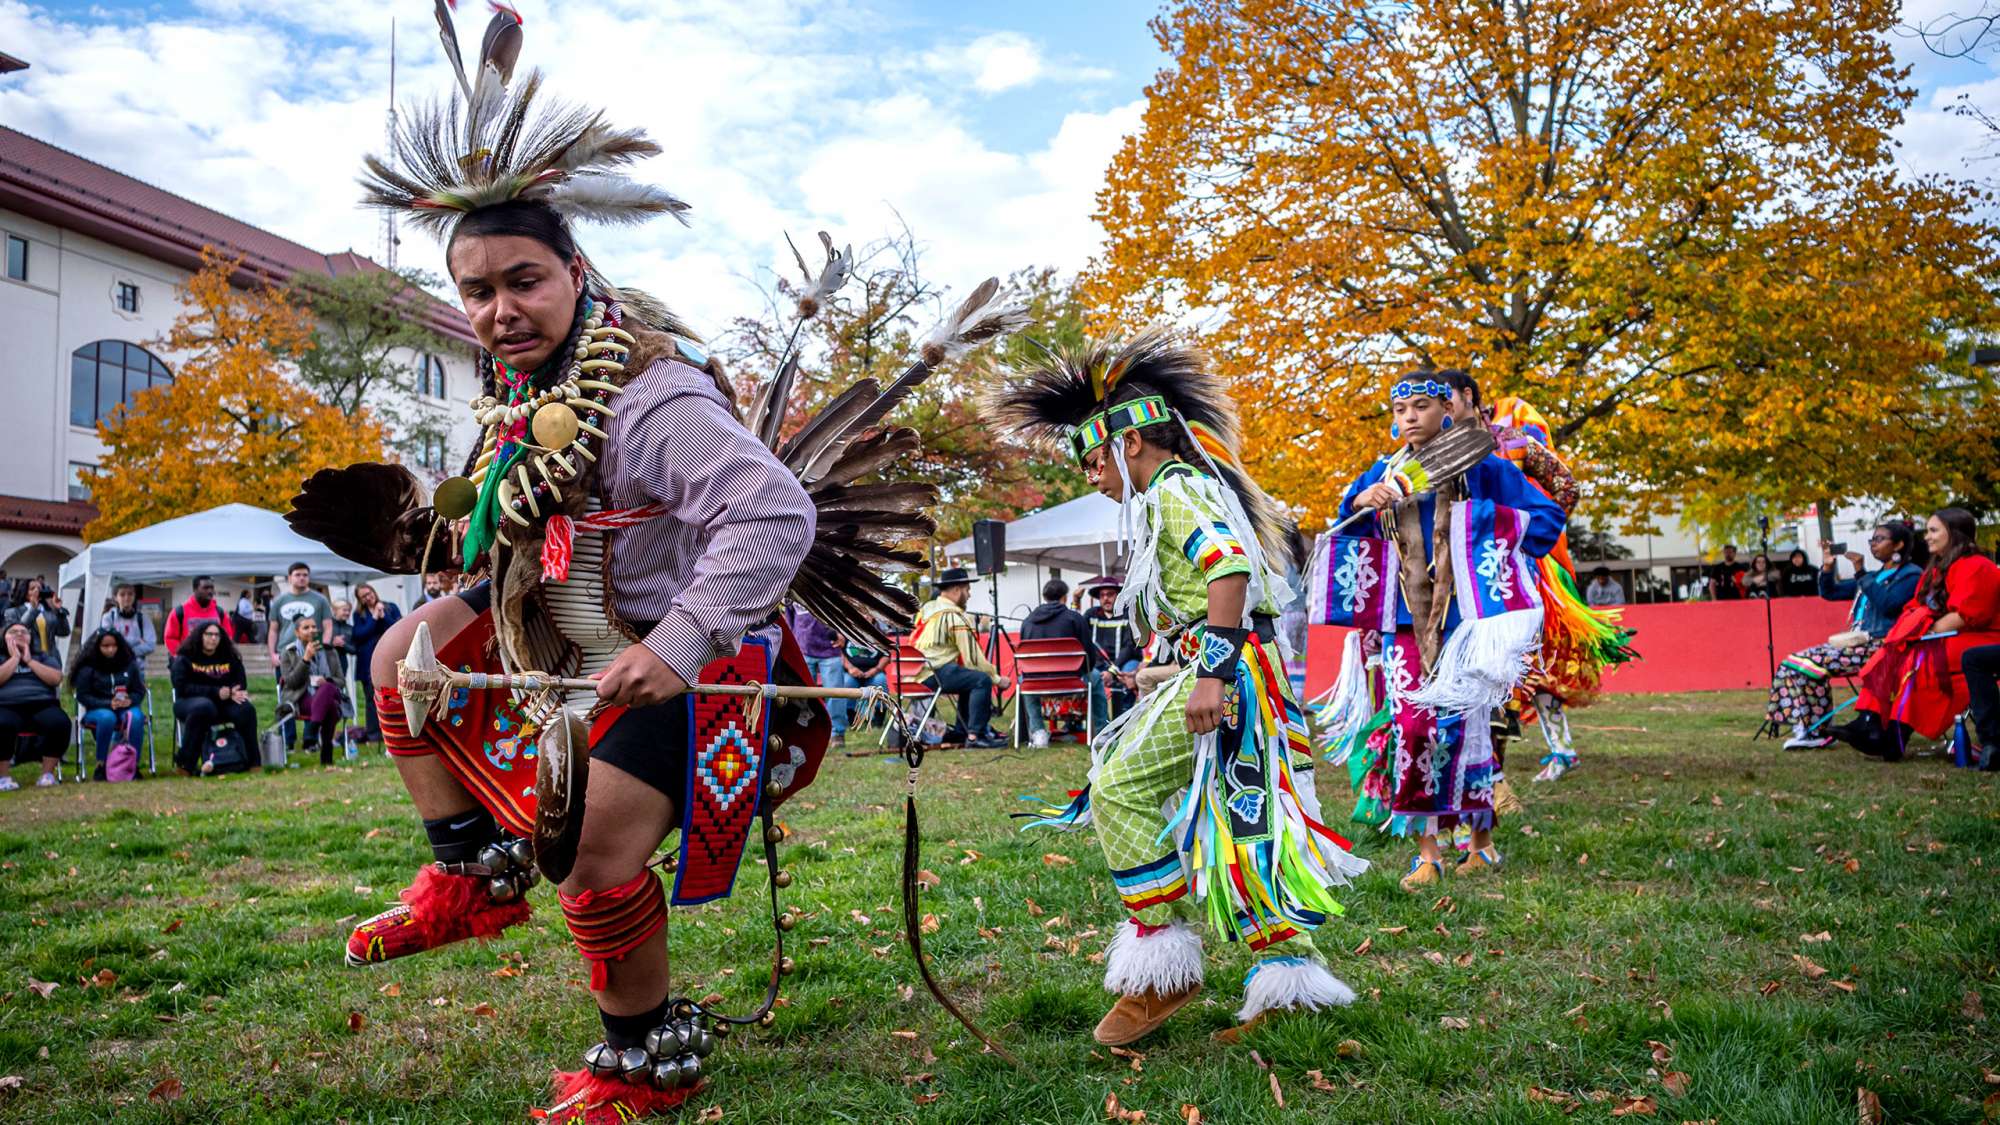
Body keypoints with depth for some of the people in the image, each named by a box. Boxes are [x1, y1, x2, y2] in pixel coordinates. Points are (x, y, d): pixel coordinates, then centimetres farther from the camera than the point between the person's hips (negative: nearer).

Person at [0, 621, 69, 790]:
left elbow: (56, 678, 3)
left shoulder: (43, 656, 21)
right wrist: (15, 657, 2)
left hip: (42, 705, 1)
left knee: (59, 723, -34)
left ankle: (48, 773, -21)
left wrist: (29, 660, 4)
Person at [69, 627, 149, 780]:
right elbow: (83, 696, -3)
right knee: (107, 718, -38)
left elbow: (139, 691, 9)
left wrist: (130, 700, -15)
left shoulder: (129, 664, 6)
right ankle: (101, 765, -25)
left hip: (126, 707, 2)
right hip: (97, 710, -2)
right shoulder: (87, 668, -1)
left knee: (135, 717, -34)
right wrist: (108, 704, -17)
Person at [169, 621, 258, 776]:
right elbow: (182, 688, -11)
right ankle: (185, 762, -30)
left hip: (222, 705, 3)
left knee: (246, 708, -27)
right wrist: (216, 692, -19)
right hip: (189, 702, -3)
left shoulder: (230, 658, 11)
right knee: (204, 707, -39)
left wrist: (232, 692, -18)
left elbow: (242, 685, 8)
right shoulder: (184, 659, 0)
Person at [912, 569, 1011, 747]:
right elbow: (973, 658, -12)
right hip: (934, 673, -10)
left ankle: (963, 730, 29)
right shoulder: (955, 617, -10)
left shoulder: (927, 607, 17)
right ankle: (974, 735, -17)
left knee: (969, 676, 26)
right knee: (982, 680, -14)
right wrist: (997, 679, 0)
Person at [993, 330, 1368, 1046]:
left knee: (1119, 788, -12)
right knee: (1241, 822, 10)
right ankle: (1287, 977, 15)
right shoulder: (1191, 487, 23)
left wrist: (1212, 673, -30)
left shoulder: (1173, 488, -8)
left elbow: (1230, 566, -24)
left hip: (1227, 674, -10)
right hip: (1230, 672, 10)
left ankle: (1161, 964, -6)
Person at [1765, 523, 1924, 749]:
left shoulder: (1911, 574, -2)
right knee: (1792, 663, -7)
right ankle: (1805, 727, -13)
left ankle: (1818, 732, -14)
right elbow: (1829, 592, 23)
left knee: (1812, 664, -25)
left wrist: (1861, 573, -19)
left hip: (1881, 645, -9)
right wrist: (1828, 566, 7)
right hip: (1858, 641, 9)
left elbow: (1887, 604, -20)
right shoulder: (1874, 575, 23)